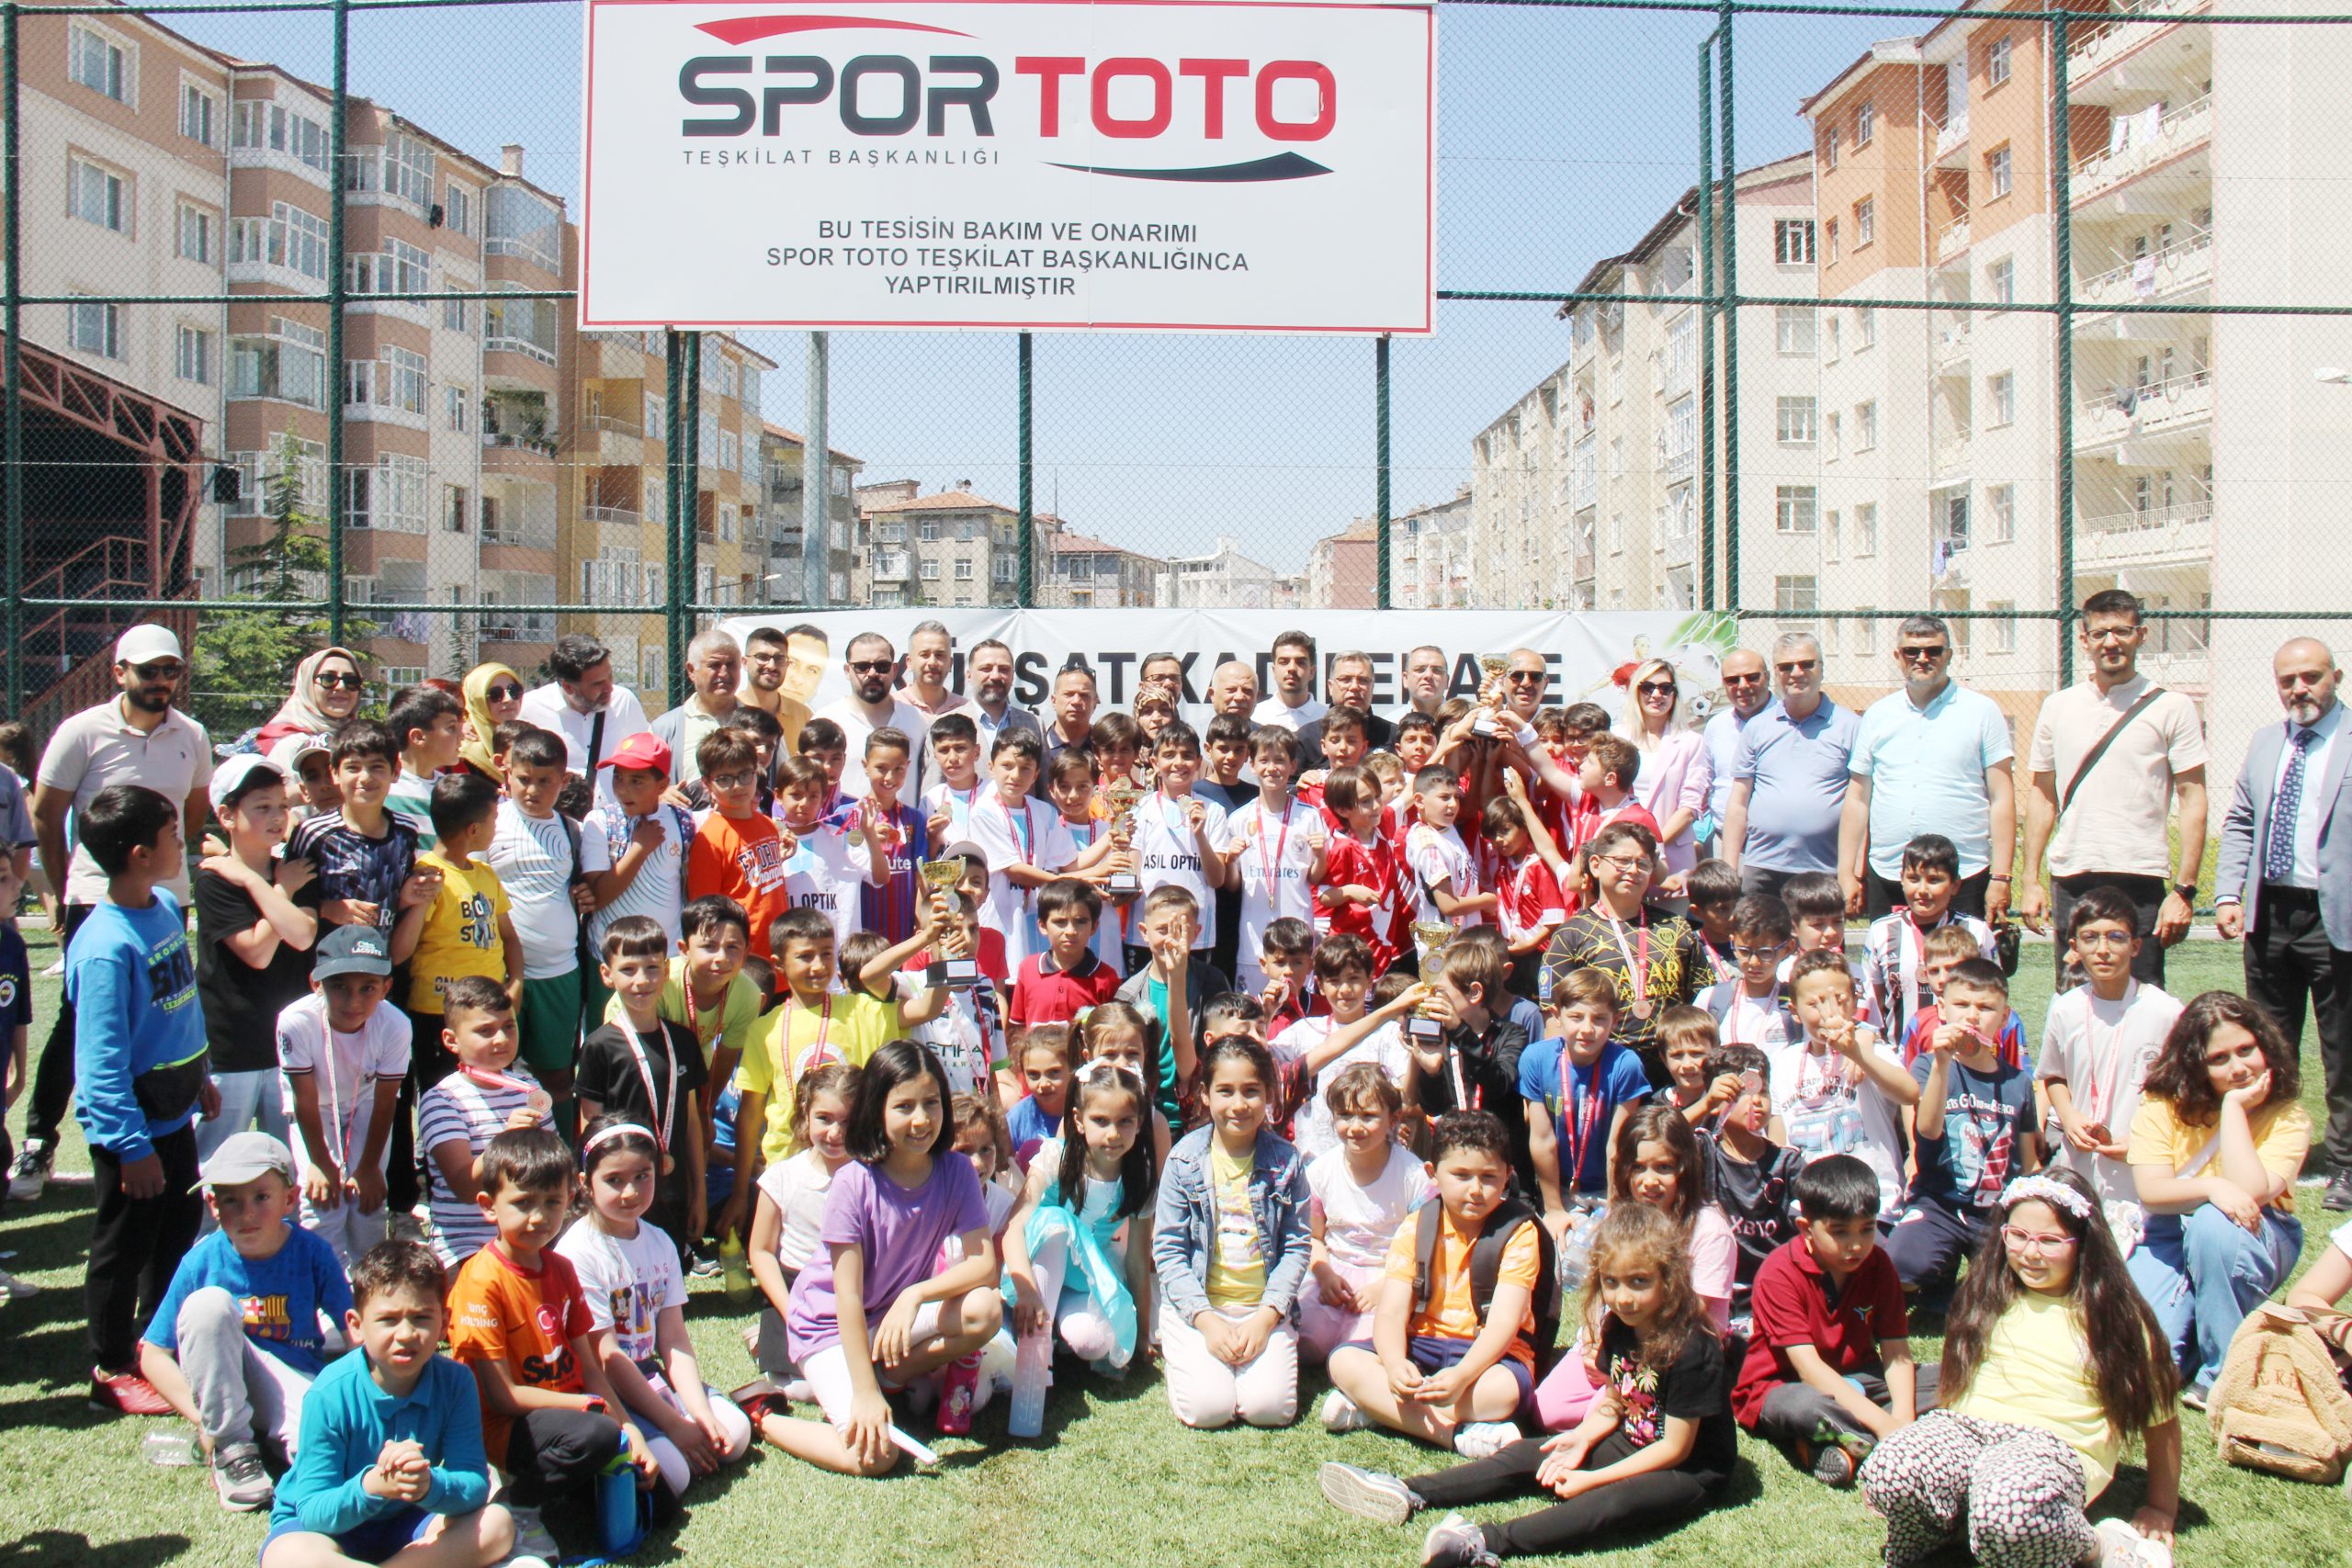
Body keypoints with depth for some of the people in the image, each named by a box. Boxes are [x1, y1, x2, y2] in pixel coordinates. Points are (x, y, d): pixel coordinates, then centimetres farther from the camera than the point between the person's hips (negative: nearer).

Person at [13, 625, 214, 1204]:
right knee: (79, 1019, -1)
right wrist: (63, 895, 1)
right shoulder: (84, 731, -7)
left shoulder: (192, 737, 4)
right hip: (95, 899, -3)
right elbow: (45, 816, -1)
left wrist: (169, 856, 11)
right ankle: (39, 1140, 12)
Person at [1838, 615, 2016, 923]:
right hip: (1886, 877, 3)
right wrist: (1846, 873, 6)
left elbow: (2001, 799, 1)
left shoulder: (1982, 711, 4)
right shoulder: (1877, 715, 12)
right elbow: (1857, 799, 12)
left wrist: (2000, 877, -6)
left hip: (1964, 877, -2)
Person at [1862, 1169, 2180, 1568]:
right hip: (1965, 1429, 3)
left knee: (2008, 1512, -41)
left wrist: (2161, 1509, 12)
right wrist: (1924, 1442, 21)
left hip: (2054, 1445, -3)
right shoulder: (1990, 1297, 17)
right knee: (1887, 1475, -34)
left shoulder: (2114, 1319, 7)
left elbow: (2161, 1420, 13)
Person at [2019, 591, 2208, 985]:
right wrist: (2031, 881, 8)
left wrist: (2184, 890, -9)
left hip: (2140, 882, -3)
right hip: (2070, 882, 3)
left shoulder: (2171, 708, 1)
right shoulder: (2057, 706, 11)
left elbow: (2193, 802, -1)